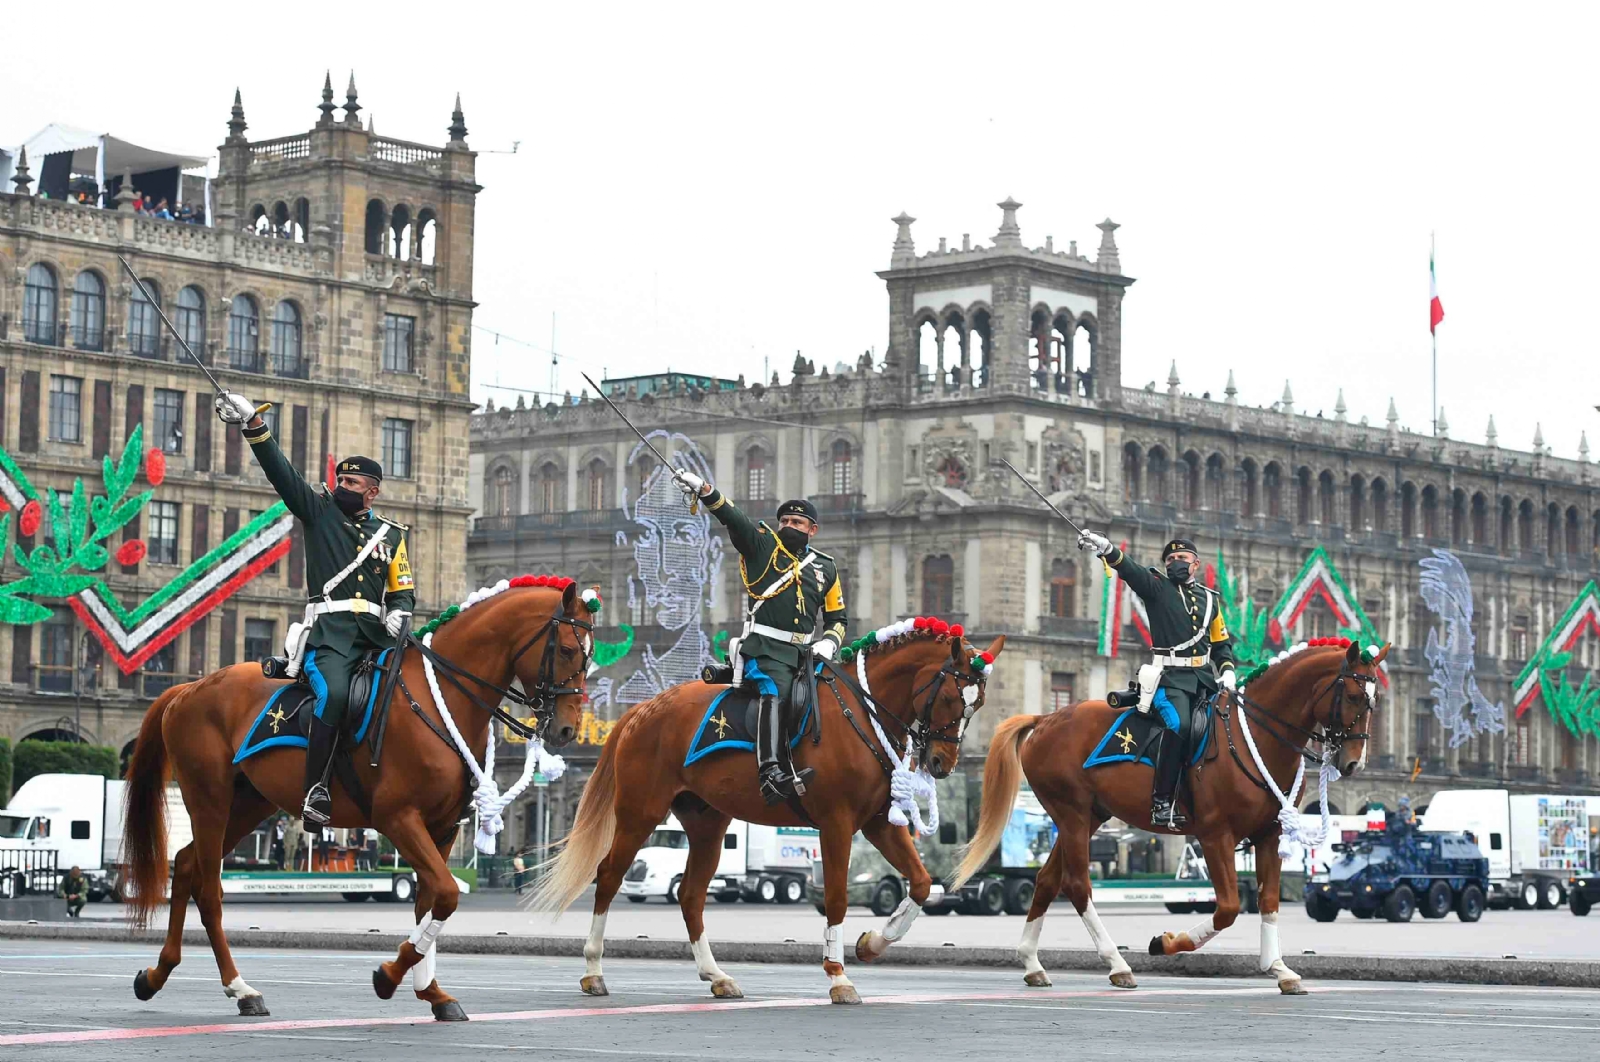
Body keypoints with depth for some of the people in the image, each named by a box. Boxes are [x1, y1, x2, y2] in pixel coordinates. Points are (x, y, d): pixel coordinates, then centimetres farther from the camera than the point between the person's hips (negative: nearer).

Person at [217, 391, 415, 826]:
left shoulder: (391, 533, 22)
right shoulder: (320, 512, 15)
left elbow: (403, 589, 23)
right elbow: (281, 472, 5)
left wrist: (399, 612, 0)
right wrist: (254, 425, -6)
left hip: (376, 631, 4)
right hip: (331, 629, -4)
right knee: (334, 692, -31)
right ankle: (315, 789, -29)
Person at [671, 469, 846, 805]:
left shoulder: (825, 568, 20)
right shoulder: (763, 544, 10)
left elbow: (837, 619, 24)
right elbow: (732, 517, -5)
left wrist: (829, 642, 3)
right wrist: (704, 491, -20)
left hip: (804, 651, 6)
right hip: (764, 647, -6)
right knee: (774, 693, -30)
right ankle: (770, 775, -45)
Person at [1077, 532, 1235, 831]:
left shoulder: (1210, 599, 19)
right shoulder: (1157, 588, 5)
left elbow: (1222, 642, 24)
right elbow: (1130, 571, -13)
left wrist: (1227, 670, 5)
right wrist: (1106, 550, -32)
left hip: (1205, 676, 6)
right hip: (1171, 677, -6)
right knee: (1178, 724, -27)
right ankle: (1161, 803, -26)